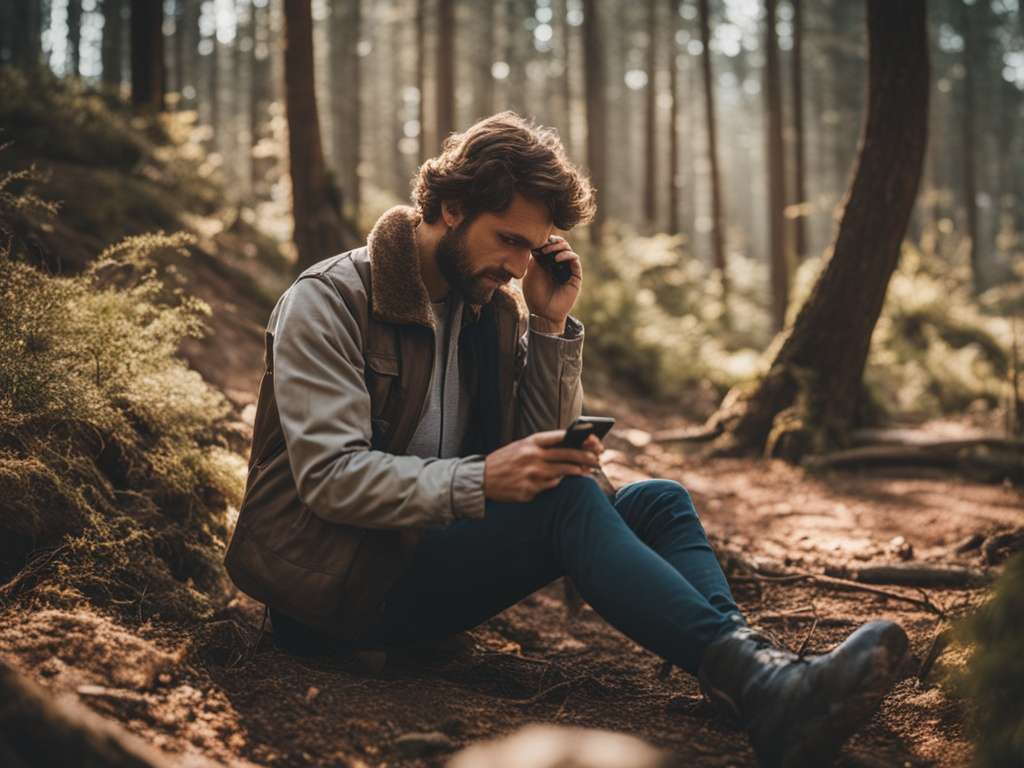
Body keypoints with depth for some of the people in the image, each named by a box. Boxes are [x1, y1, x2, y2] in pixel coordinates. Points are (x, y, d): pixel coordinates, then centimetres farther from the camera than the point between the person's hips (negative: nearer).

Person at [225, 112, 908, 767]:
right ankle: (759, 686, -42)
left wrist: (553, 326, -5)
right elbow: (330, 476, -20)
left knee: (659, 501, -11)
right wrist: (480, 481, -32)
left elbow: (544, 456, 5)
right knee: (568, 501, -30)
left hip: (439, 551, 7)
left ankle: (752, 660, -37)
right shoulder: (328, 300, -10)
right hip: (344, 581, -7)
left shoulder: (497, 306, 9)